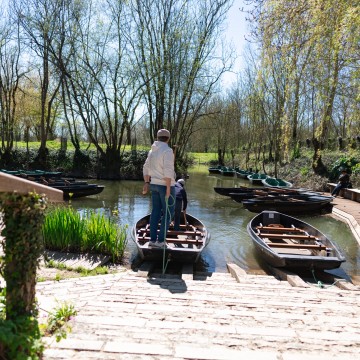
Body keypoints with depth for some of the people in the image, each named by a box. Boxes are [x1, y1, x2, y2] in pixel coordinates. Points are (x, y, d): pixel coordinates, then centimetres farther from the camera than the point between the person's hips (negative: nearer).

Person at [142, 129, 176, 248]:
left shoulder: (152, 150, 10)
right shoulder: (167, 150, -17)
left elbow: (146, 168, 15)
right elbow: (168, 170, -24)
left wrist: (146, 183, 16)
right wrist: (168, 189, -22)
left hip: (154, 184, 8)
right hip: (165, 185, -8)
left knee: (156, 212, 10)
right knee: (168, 213, 2)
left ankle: (153, 239, 13)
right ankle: (160, 240, 3)